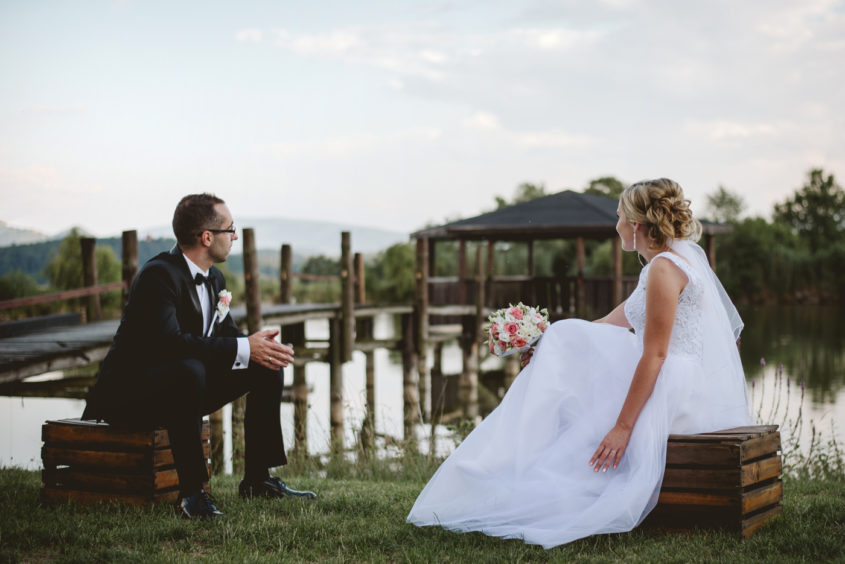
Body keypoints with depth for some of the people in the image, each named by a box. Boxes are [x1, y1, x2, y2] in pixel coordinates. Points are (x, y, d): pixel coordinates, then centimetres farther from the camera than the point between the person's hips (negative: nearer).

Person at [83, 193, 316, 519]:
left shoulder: (214, 279, 7)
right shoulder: (158, 275, -22)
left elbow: (227, 336, 11)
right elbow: (168, 341, -35)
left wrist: (260, 347, -13)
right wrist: (244, 349, -34)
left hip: (184, 383, 10)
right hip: (127, 393, -9)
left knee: (267, 367, 2)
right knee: (190, 370, -39)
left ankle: (257, 479, 4)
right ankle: (191, 493, -33)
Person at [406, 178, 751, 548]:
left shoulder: (664, 268, -16)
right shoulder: (670, 260, 17)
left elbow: (654, 355, -22)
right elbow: (612, 324, 24)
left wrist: (623, 426, -24)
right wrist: (548, 347, 26)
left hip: (680, 392, -10)